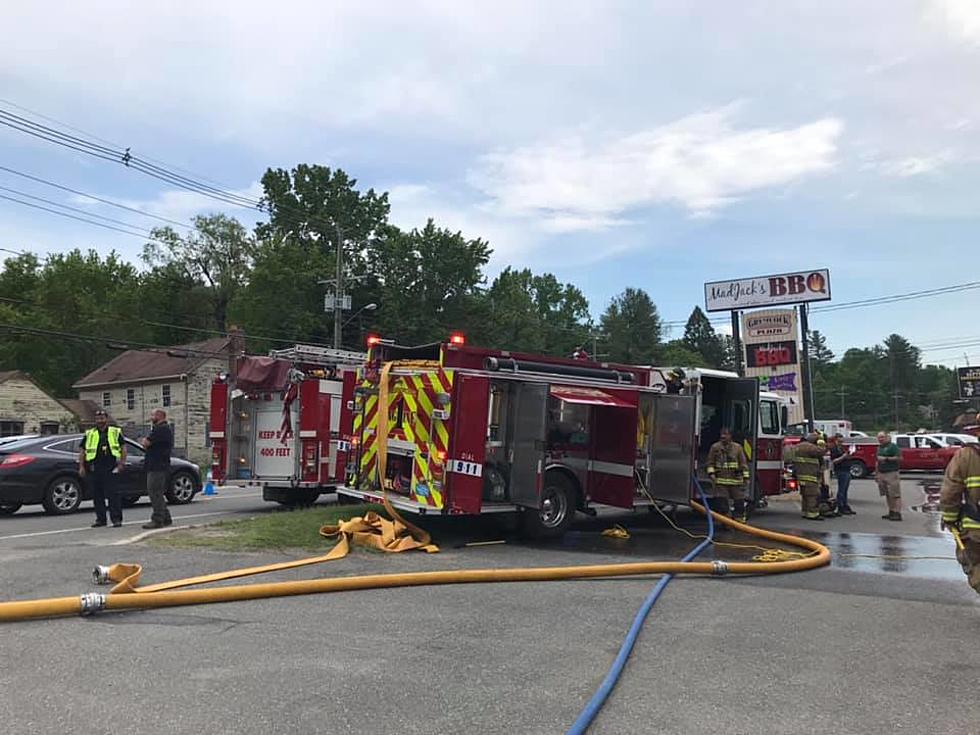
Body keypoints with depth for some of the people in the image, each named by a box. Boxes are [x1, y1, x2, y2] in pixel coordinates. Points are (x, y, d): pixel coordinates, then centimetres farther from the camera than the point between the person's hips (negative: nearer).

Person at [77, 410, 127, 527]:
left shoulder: (115, 432, 8)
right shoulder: (89, 434, 13)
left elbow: (123, 447, 8)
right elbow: (81, 450, 12)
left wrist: (122, 463, -2)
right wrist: (81, 466, 4)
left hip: (110, 468, -3)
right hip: (94, 468, 3)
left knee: (112, 493, -7)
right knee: (97, 495, 7)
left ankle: (116, 519, -3)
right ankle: (100, 519, 16)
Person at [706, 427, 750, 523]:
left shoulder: (737, 448, 8)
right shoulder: (715, 447, 6)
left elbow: (743, 464, 8)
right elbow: (710, 462, 7)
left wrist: (745, 477, 3)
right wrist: (711, 473, -7)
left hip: (736, 480, 1)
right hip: (720, 480, -1)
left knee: (739, 501, 3)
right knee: (721, 502, -4)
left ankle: (740, 520, 14)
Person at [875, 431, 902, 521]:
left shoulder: (893, 446, -5)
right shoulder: (879, 448, 19)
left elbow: (899, 458, -14)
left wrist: (886, 458, -15)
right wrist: (876, 473, 22)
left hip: (892, 473, -8)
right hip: (881, 474, 8)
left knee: (895, 494, -8)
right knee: (887, 494, 9)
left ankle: (898, 513, -10)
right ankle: (891, 512, 15)